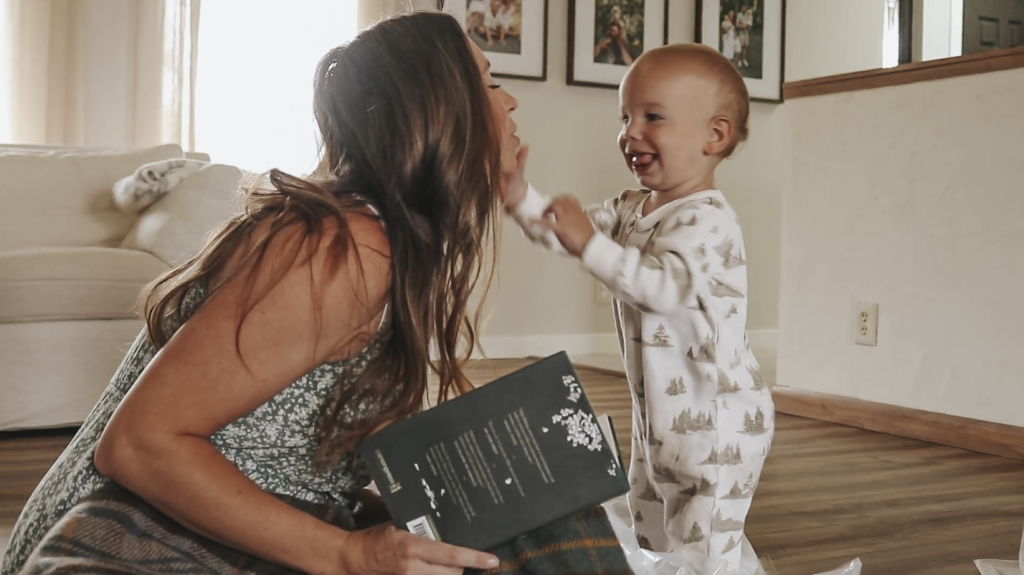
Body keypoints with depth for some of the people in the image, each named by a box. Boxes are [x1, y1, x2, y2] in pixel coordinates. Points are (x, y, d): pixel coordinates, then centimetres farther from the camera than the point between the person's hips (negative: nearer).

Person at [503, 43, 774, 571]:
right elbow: (571, 233, 4)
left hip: (715, 421, -9)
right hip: (658, 415, 10)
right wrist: (520, 198, -11)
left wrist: (590, 244, -41)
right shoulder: (632, 209, 7)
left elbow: (662, 285, -36)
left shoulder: (708, 222, -22)